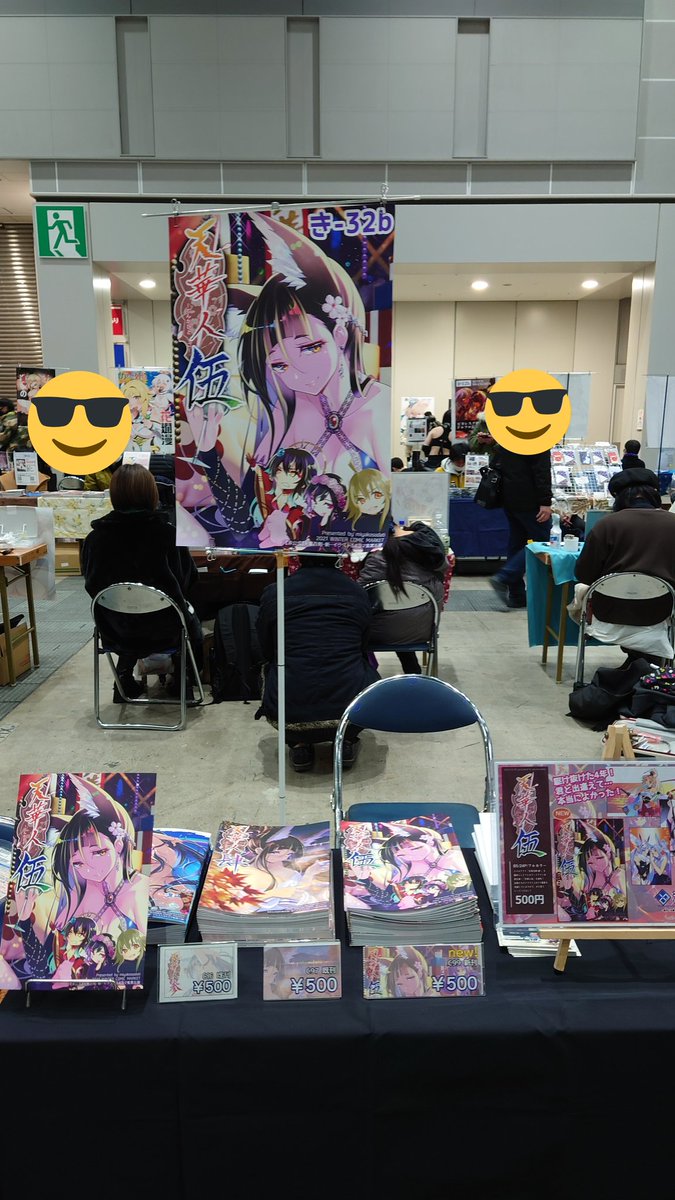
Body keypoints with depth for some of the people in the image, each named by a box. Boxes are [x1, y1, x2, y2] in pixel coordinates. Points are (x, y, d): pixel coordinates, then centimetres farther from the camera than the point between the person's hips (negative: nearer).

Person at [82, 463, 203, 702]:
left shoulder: (94, 538, -13)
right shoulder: (168, 533, -19)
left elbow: (92, 586, -1)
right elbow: (187, 579, -8)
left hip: (116, 629, 3)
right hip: (164, 630, -2)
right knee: (191, 617, 32)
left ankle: (124, 677, 40)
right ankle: (183, 680, 43)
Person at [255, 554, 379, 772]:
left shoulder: (274, 593, 3)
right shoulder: (357, 593, 7)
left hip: (289, 716, 0)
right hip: (352, 710, 1)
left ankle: (299, 745, 18)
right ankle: (347, 740, 20)